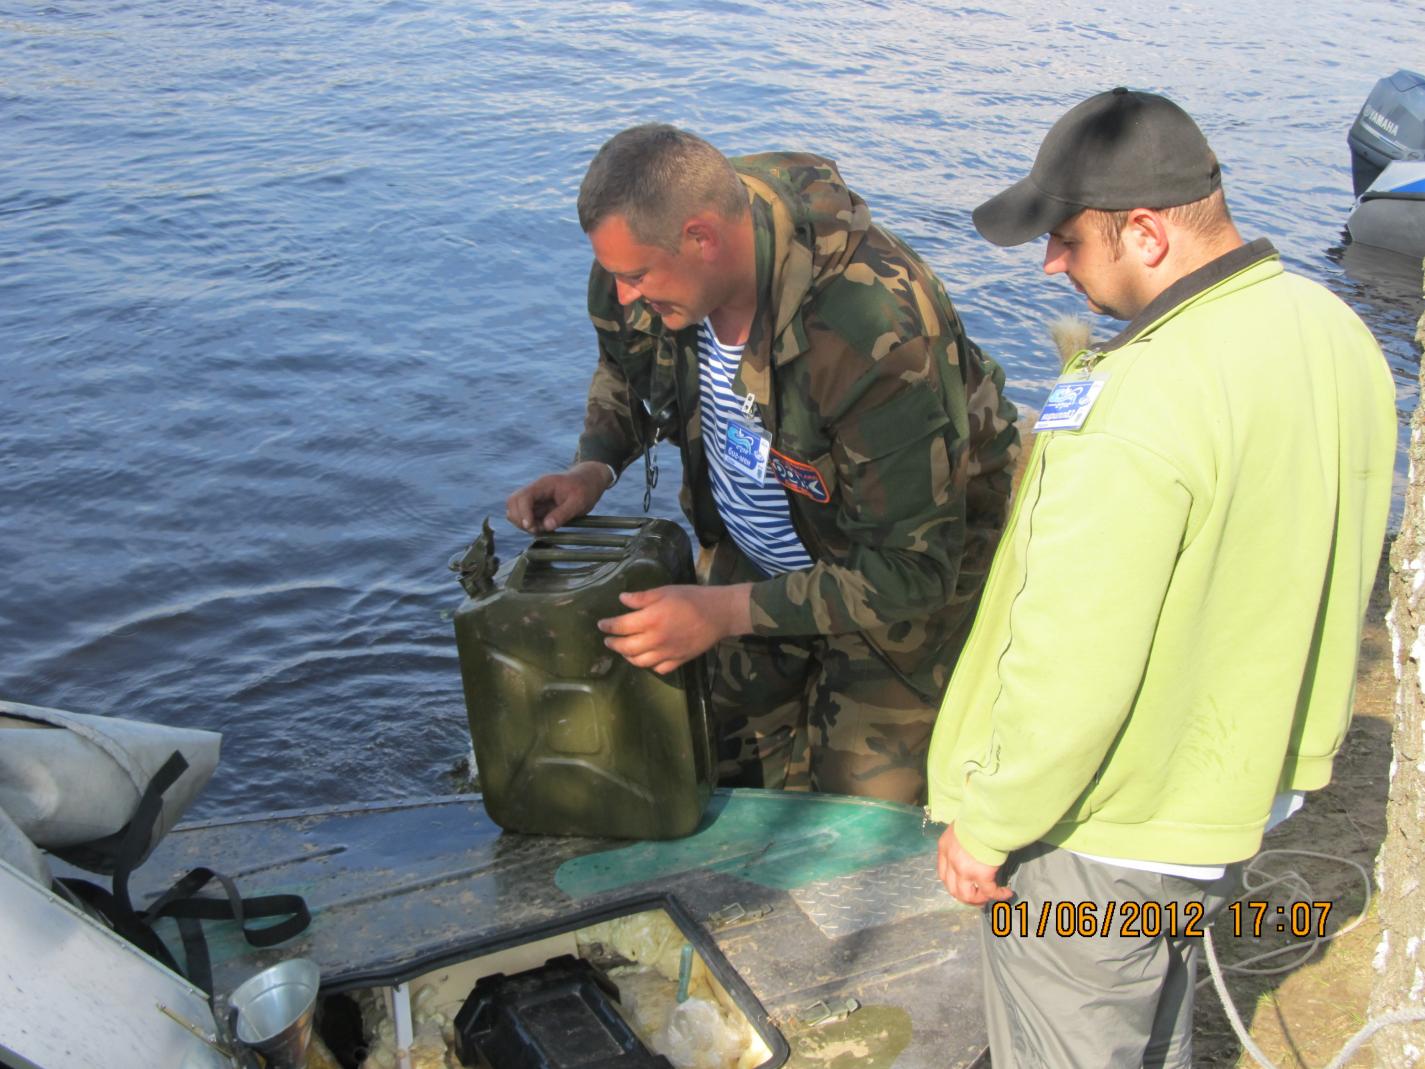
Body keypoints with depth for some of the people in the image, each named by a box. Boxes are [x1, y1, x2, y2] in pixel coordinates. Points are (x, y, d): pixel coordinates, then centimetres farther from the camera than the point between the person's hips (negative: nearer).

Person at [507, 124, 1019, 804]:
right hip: (748, 553, 6)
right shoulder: (654, 256, -19)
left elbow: (915, 568, -33)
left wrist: (727, 612, -36)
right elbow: (626, 368, 8)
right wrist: (593, 468, -12)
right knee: (711, 768, 11)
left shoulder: (877, 333, -40)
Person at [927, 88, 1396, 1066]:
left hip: (1102, 833, -8)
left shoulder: (1141, 403, -33)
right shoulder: (1337, 333, -4)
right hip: (1248, 786, 8)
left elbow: (1073, 667, -30)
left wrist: (986, 825, -15)